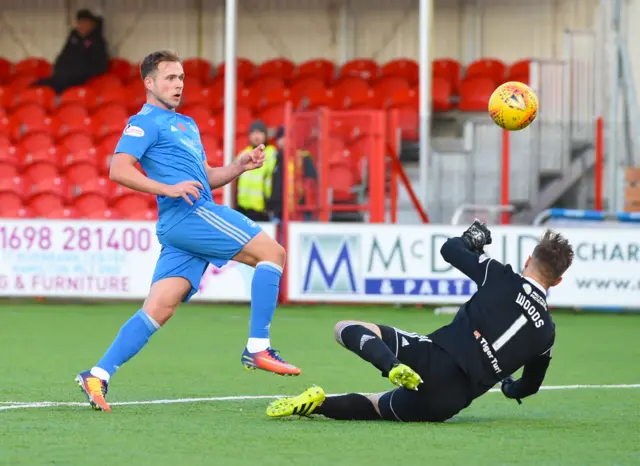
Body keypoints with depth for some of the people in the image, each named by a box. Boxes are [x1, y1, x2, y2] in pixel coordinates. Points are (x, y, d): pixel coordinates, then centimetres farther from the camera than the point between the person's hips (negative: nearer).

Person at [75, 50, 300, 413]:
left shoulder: (186, 124, 28)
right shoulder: (145, 123, -1)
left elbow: (205, 177, 31)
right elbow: (118, 169, -12)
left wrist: (239, 166, 13)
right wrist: (169, 188, -21)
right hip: (188, 213, -9)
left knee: (159, 310, -1)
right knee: (272, 251, -12)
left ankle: (98, 376, -4)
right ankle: (257, 348, -15)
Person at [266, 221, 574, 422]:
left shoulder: (501, 278, 5)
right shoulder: (546, 332, 14)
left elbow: (450, 249, 13)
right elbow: (529, 386, 27)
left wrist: (471, 239, 36)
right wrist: (511, 387, 52)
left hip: (433, 357, -4)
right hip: (450, 403, 4)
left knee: (346, 329, 7)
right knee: (375, 406, 26)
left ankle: (394, 367, -23)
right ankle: (319, 406, -5)